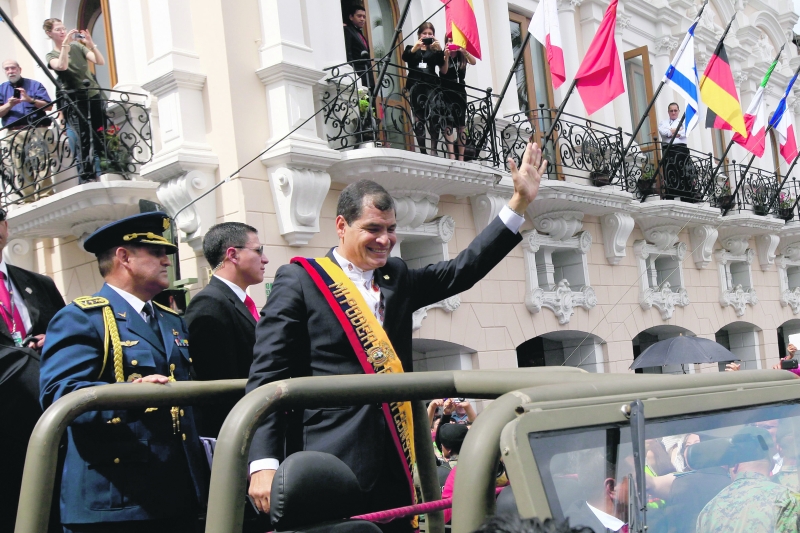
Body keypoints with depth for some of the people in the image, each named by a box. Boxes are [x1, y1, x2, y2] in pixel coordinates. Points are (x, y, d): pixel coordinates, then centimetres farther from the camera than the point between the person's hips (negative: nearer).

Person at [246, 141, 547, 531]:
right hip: (332, 467, -6)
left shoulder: (397, 278, 16)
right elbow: (267, 376, -6)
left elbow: (464, 270, 16)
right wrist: (263, 463, -16)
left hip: (393, 464, 6)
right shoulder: (299, 279, -2)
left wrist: (520, 202, 13)